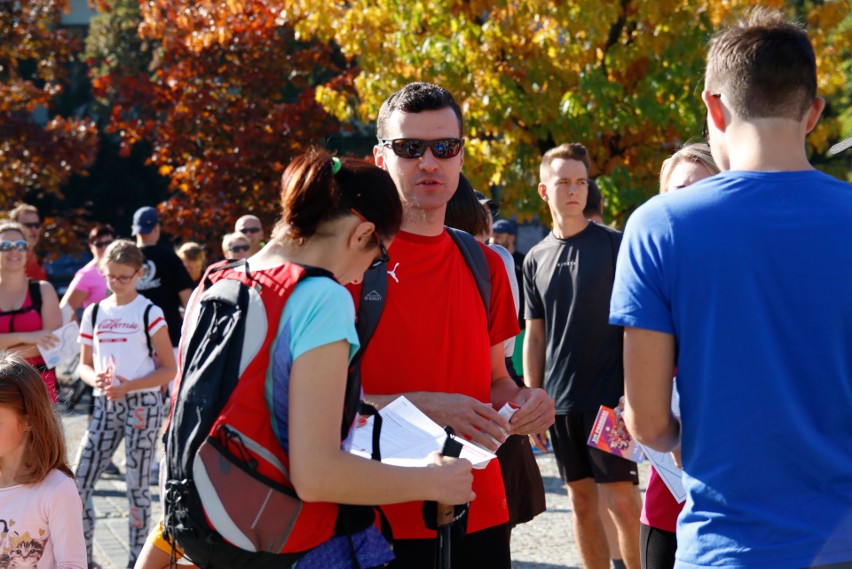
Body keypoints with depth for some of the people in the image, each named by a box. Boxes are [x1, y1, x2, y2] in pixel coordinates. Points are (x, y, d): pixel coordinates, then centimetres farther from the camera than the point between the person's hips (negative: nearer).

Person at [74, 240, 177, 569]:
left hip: (142, 403, -4)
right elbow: (84, 365, 15)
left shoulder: (149, 314, -4)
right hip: (105, 405, 4)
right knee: (79, 483, -2)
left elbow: (169, 370, -5)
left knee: (137, 485, -1)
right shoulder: (94, 313, 9)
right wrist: (94, 378, -9)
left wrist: (129, 386, -17)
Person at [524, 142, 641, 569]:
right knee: (581, 499, 9)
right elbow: (534, 336, 13)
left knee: (620, 499, -6)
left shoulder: (614, 245, -3)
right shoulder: (536, 259, 10)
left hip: (610, 396, -4)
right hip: (560, 401, 5)